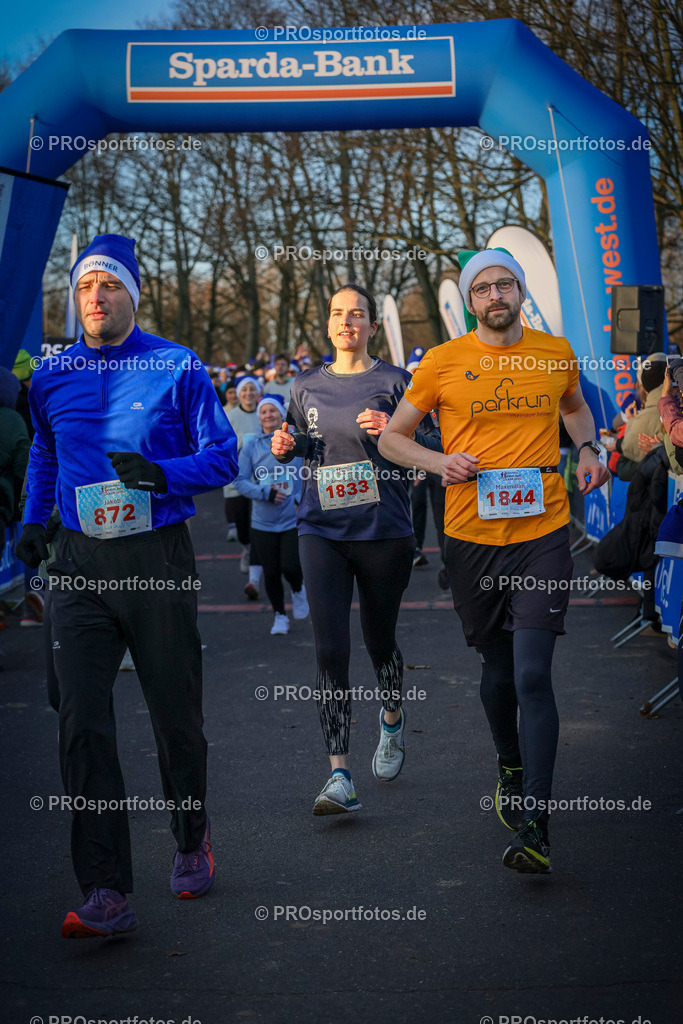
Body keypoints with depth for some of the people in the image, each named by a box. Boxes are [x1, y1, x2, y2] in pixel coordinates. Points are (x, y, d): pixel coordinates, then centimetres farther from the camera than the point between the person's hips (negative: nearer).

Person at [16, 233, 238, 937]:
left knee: (175, 714, 8)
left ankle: (191, 838, 36)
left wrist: (161, 473, -20)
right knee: (83, 724, -8)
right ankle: (105, 893, -5)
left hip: (159, 559, -2)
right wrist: (33, 520, 16)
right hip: (80, 563, 2)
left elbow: (221, 457, -2)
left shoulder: (178, 369, -3)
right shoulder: (52, 377, 8)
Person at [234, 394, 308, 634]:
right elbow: (240, 480, -1)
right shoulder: (251, 446, 2)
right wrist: (265, 493, -14)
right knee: (271, 572, 4)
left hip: (294, 518, -1)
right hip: (262, 522, 1)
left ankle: (298, 591, 24)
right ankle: (279, 616, 26)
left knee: (291, 568, -12)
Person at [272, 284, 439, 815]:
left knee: (379, 638, 12)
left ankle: (393, 721, 45)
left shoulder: (394, 382, 0)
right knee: (331, 648, -9)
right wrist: (285, 446, 0)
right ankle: (340, 775, -9)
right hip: (322, 531, 2)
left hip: (385, 532, -1)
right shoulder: (307, 386, 10)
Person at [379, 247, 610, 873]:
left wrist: (588, 451, 10)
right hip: (472, 536, 1)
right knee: (498, 669, 13)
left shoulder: (557, 353, 7)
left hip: (543, 533, -1)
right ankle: (510, 767, 43)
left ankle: (534, 828, -11)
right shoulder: (443, 362, 2)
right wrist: (439, 462, -9)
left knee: (532, 674, -11)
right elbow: (391, 438, 9)